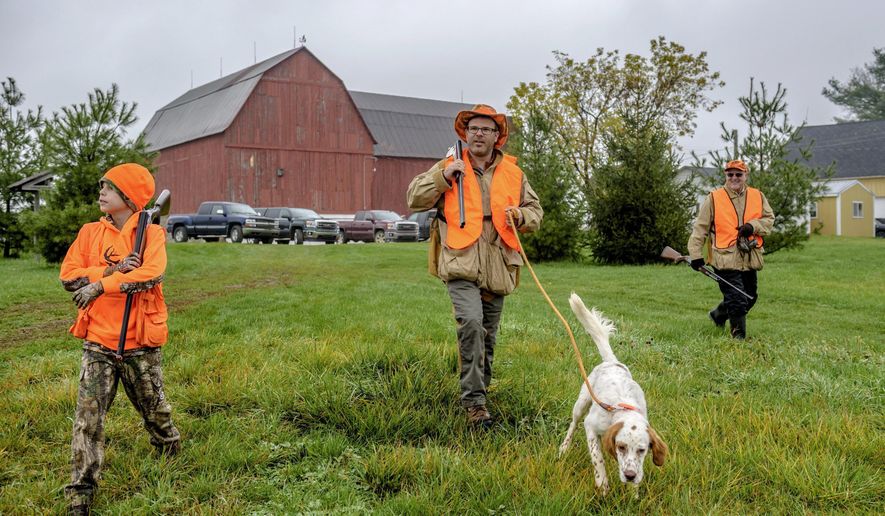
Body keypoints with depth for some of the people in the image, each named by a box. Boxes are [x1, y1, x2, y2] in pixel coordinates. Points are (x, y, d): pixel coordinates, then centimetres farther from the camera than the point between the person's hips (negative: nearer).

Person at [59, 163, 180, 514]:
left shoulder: (152, 234, -5)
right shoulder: (90, 233, 5)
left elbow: (152, 274, -23)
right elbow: (68, 276, -4)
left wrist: (100, 285, -23)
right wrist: (113, 270, -16)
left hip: (141, 343, -2)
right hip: (98, 343, 2)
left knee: (154, 409, 16)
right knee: (88, 416, -5)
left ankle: (170, 452, 45)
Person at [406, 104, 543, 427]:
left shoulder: (513, 174, 14)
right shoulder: (448, 167, 8)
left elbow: (535, 212, 21)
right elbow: (415, 199, 2)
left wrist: (520, 215, -2)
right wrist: (444, 176, -10)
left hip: (497, 268, 4)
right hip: (461, 265, -4)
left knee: (488, 334, 13)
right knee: (471, 323, -23)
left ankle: (478, 391, 31)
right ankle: (474, 401, -18)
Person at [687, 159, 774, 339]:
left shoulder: (758, 197, 10)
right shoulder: (713, 198, -1)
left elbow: (769, 219, 12)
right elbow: (700, 228, 0)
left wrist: (753, 226, -10)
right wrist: (695, 254, -6)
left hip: (749, 260, 5)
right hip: (726, 260, -5)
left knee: (750, 298, 17)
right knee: (737, 301, -9)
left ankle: (719, 314, 40)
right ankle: (739, 338, 5)